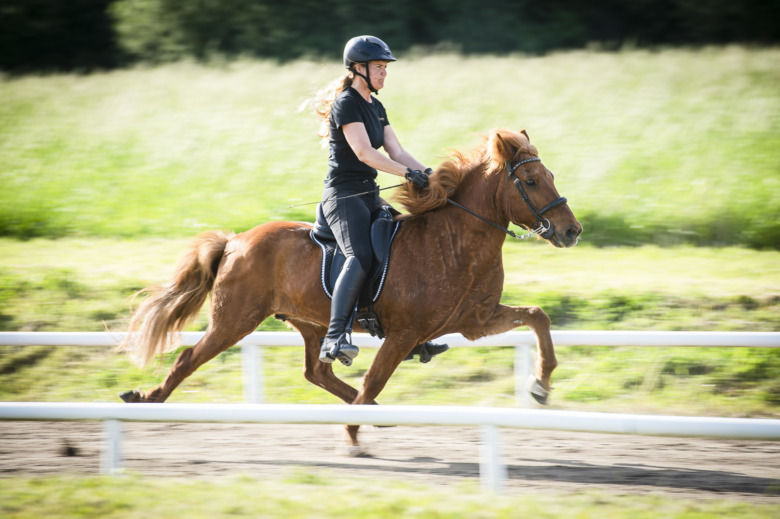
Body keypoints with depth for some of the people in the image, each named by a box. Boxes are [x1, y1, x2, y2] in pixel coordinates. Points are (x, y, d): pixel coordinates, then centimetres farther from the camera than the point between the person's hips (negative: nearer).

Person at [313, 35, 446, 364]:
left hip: (369, 195, 10)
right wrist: (409, 174, -26)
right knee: (360, 257, -28)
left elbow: (396, 152, 13)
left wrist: (426, 173, -3)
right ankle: (334, 338, -40)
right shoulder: (346, 103, -11)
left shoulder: (376, 108, 18)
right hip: (344, 195, -10)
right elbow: (364, 152, -21)